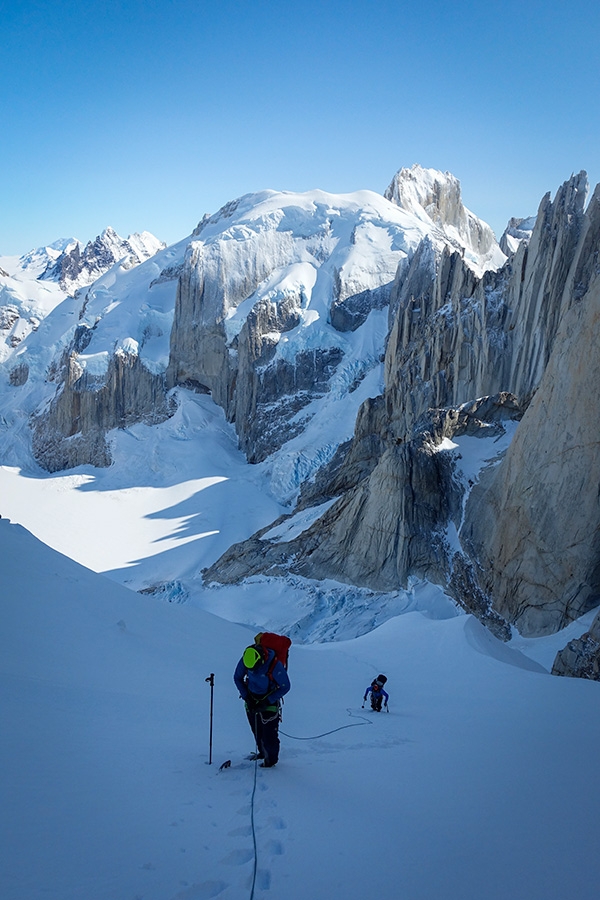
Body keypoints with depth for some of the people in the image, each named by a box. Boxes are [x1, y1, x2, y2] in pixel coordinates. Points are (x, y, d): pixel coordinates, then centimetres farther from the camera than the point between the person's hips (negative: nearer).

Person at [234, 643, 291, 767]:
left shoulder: (275, 665, -31)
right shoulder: (245, 660, -20)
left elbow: (285, 687, -18)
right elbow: (237, 678, -1)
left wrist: (267, 702, -20)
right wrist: (246, 697, -9)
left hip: (269, 699, -4)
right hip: (252, 698, 4)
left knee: (269, 732, -4)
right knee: (256, 730, 12)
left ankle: (271, 757, 17)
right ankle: (262, 752, 34)